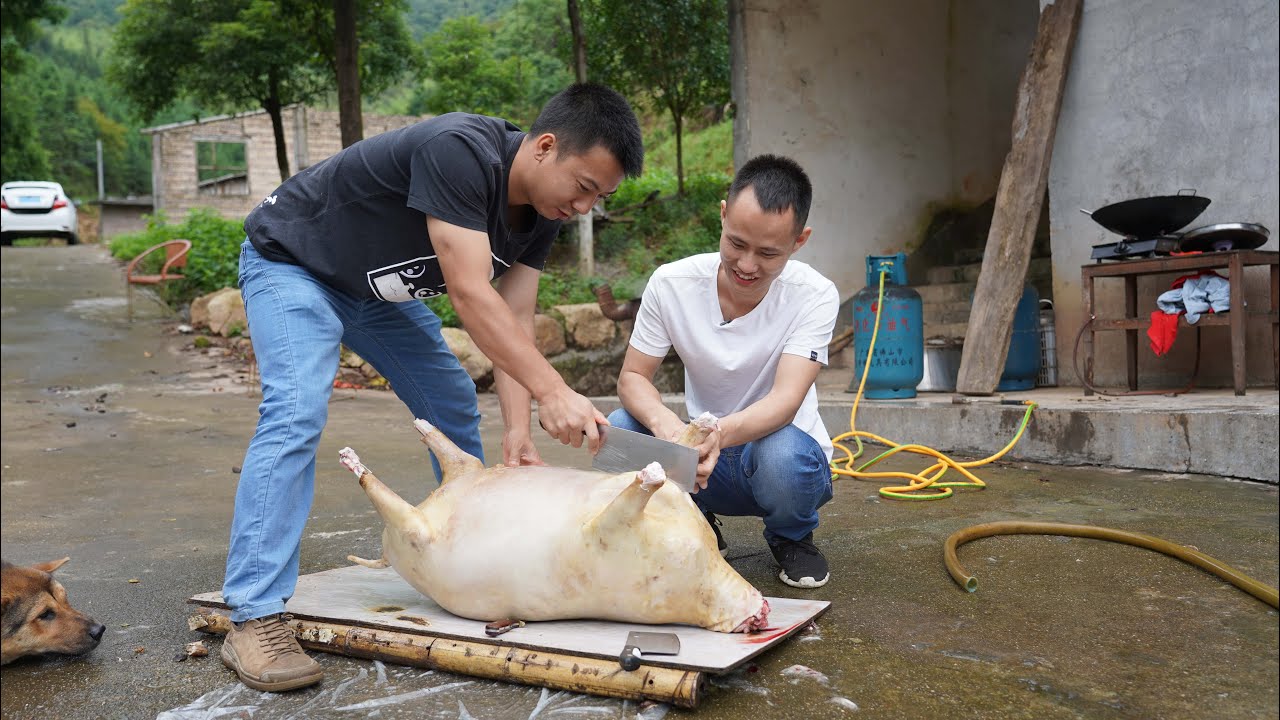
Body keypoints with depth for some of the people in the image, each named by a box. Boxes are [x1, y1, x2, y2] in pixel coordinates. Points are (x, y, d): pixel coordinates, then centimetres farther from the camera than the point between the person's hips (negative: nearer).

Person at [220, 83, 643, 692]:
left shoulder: (542, 210, -10)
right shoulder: (459, 151, -37)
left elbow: (515, 321, -13)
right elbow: (470, 296, -41)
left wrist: (517, 429, -24)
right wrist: (553, 393, -46)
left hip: (377, 287, 8)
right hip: (291, 261, -8)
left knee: (454, 406, 7)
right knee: (296, 412, -25)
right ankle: (253, 619, -22)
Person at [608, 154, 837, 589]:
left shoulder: (814, 296, -19)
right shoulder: (671, 284, -13)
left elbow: (785, 400, -29)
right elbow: (632, 377, -10)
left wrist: (722, 434, -52)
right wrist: (663, 422, -35)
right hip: (706, 456, 2)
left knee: (782, 452, -38)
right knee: (619, 431, -26)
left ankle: (792, 538, 0)